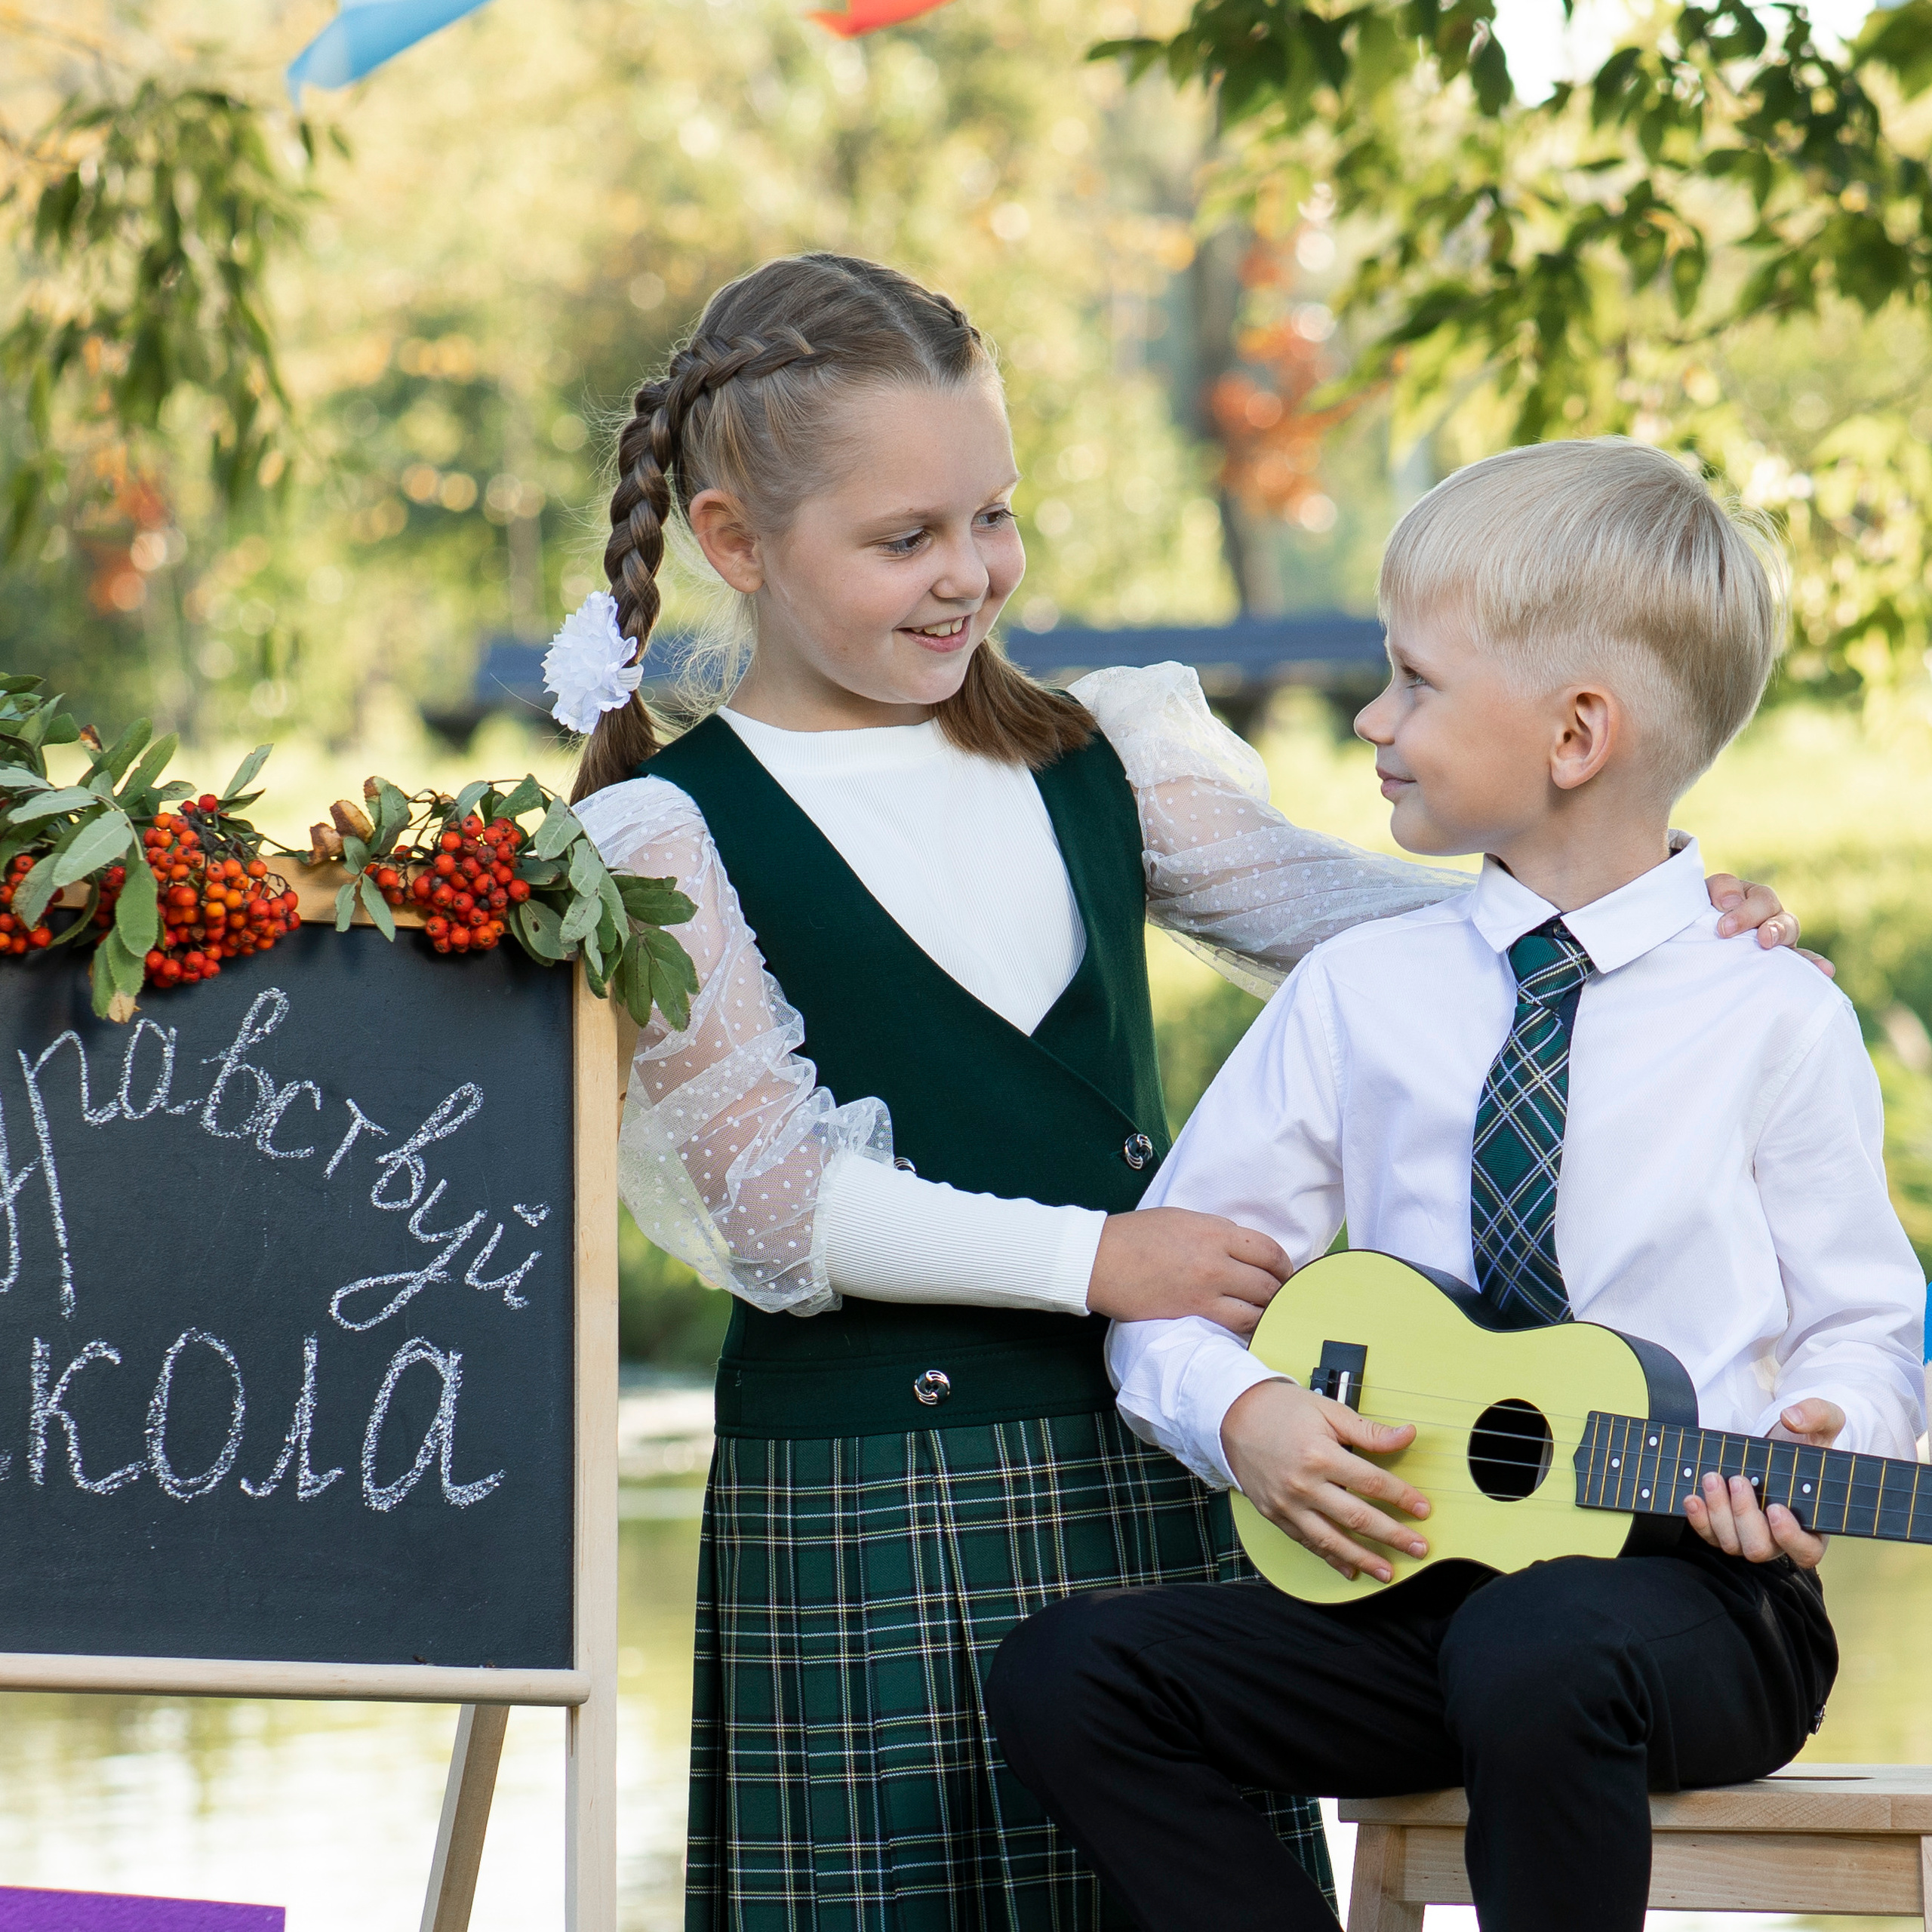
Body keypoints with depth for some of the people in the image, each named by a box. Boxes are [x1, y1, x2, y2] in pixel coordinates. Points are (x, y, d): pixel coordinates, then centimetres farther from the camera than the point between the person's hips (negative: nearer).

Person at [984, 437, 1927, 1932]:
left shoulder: (1772, 1020, 0)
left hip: (1689, 1595, -4)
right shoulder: (1356, 998, 9)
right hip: (1411, 1576, 4)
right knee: (1069, 1672, -16)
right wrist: (1241, 1414, -10)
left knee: (1531, 1651, -39)